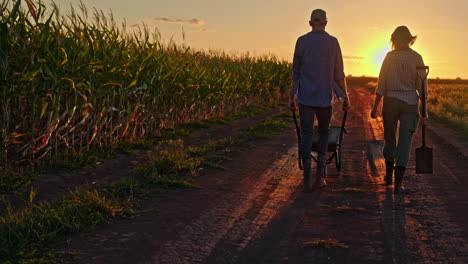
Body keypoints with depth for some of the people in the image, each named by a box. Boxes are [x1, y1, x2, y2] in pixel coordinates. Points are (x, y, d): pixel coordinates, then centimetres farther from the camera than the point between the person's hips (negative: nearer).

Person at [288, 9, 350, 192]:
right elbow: (339, 74, 1)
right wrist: (345, 98, 9)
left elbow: (296, 71, 2)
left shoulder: (301, 41, 0)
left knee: (306, 135, 2)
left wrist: (292, 97, 9)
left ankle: (307, 180, -2)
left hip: (305, 96, 0)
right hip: (325, 96, 0)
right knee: (323, 133, 17)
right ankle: (320, 176, 9)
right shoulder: (333, 42, 0)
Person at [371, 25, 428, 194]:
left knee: (389, 138, 18)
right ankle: (398, 183, -7)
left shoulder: (390, 57, -2)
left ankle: (389, 175, 31)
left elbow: (381, 84, -4)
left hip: (390, 101, 1)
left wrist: (375, 106, -1)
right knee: (405, 142, 0)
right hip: (410, 102, 0)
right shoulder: (417, 58, -1)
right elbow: (422, 86, -2)